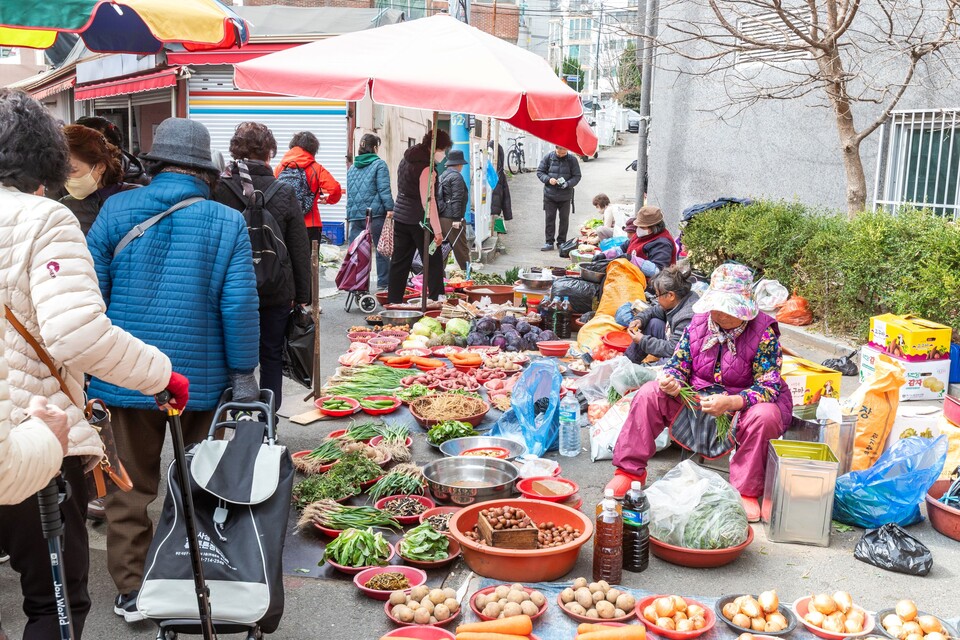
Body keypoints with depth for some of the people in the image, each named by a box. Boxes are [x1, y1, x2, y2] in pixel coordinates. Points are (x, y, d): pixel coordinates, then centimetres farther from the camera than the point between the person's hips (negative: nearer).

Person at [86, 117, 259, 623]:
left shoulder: (116, 210, -3)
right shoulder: (227, 222, -6)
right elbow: (240, 303, -10)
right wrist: (243, 373, -1)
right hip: (202, 378, 0)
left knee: (131, 485, 11)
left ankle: (131, 591, 18)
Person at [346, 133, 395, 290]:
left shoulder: (352, 167, 17)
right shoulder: (379, 164, -1)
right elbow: (384, 189, -11)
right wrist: (390, 208, -14)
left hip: (354, 214, 5)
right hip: (375, 213, -5)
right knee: (381, 251, 5)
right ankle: (383, 284, 9)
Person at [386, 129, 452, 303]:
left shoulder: (407, 159, 13)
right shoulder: (427, 167, -16)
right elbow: (428, 200, -23)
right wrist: (437, 230, -26)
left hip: (400, 217, 9)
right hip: (419, 220, -8)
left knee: (399, 262, 10)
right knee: (433, 262, -1)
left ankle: (393, 301, 13)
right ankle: (436, 299, -2)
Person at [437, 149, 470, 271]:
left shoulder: (442, 176, 16)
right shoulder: (456, 176, -10)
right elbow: (456, 199, -17)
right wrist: (456, 218, -19)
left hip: (441, 217, 8)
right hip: (452, 218, -8)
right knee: (461, 249, -2)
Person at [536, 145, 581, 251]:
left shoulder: (572, 159, -5)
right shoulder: (548, 157, -4)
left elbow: (577, 176, -1)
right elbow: (539, 172, 2)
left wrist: (568, 184, -20)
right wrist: (548, 179, -16)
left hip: (565, 195, 0)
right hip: (549, 194, 0)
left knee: (564, 219, 7)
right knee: (549, 218, 3)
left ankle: (561, 242, 19)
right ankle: (549, 242, 10)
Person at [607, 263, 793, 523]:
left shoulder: (764, 331, -16)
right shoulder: (699, 322, -4)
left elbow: (769, 385, -22)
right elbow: (678, 365, 1)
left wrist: (731, 402, -40)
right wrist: (671, 380, -25)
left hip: (743, 406, -3)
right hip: (697, 401, 4)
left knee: (764, 416, -37)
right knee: (649, 393, -16)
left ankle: (747, 492, -18)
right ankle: (630, 470, -6)